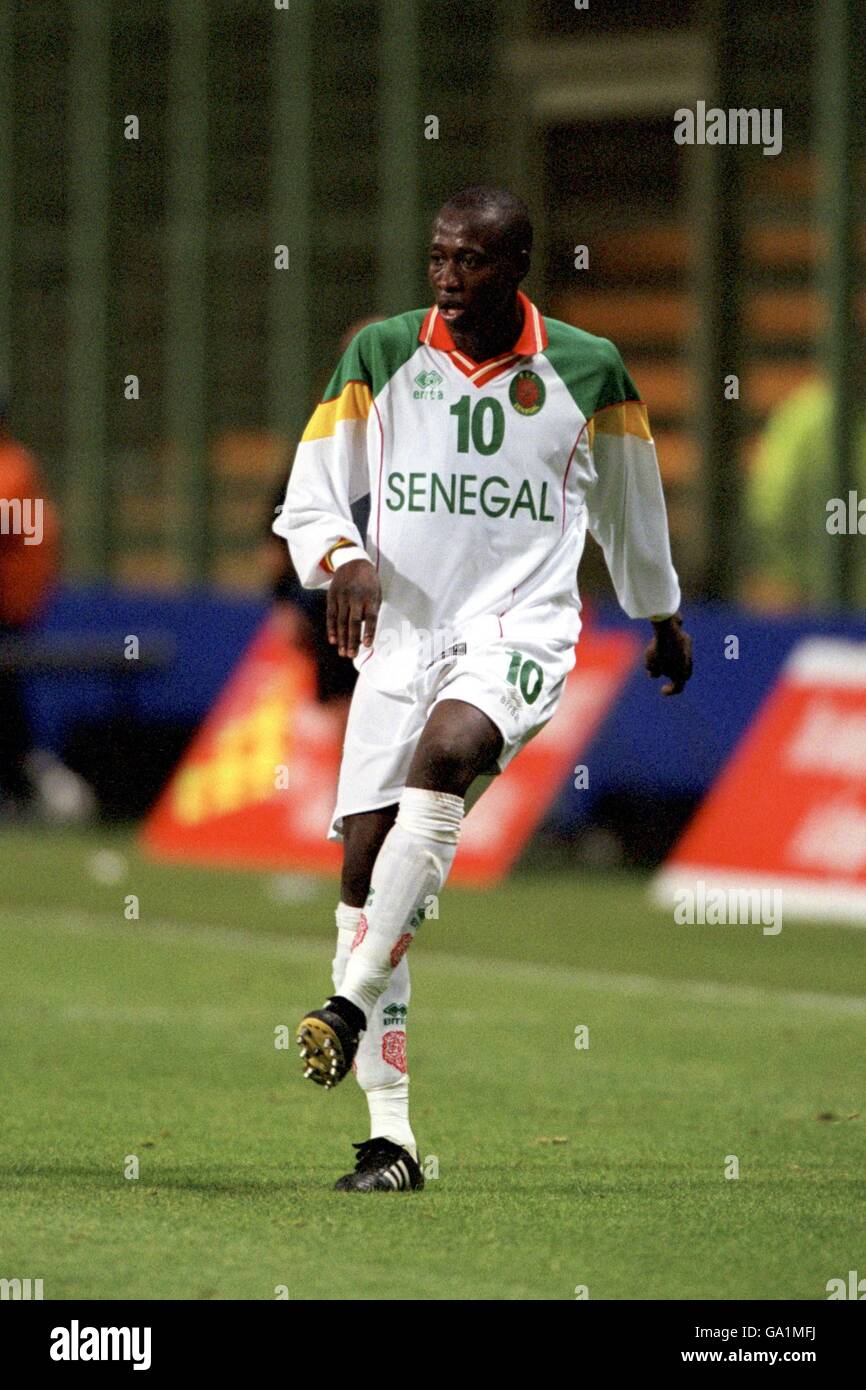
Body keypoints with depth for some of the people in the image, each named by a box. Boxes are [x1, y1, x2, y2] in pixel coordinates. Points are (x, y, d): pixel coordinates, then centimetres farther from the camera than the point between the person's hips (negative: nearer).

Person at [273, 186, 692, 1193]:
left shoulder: (588, 371, 1)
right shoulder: (381, 356, 2)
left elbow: (629, 505, 19)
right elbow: (309, 499, 4)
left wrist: (663, 618, 31)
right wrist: (343, 561, -18)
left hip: (519, 629, -3)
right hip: (400, 632, 3)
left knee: (445, 750, -34)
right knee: (363, 859, -6)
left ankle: (353, 1001, -38)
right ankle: (390, 1136, -2)